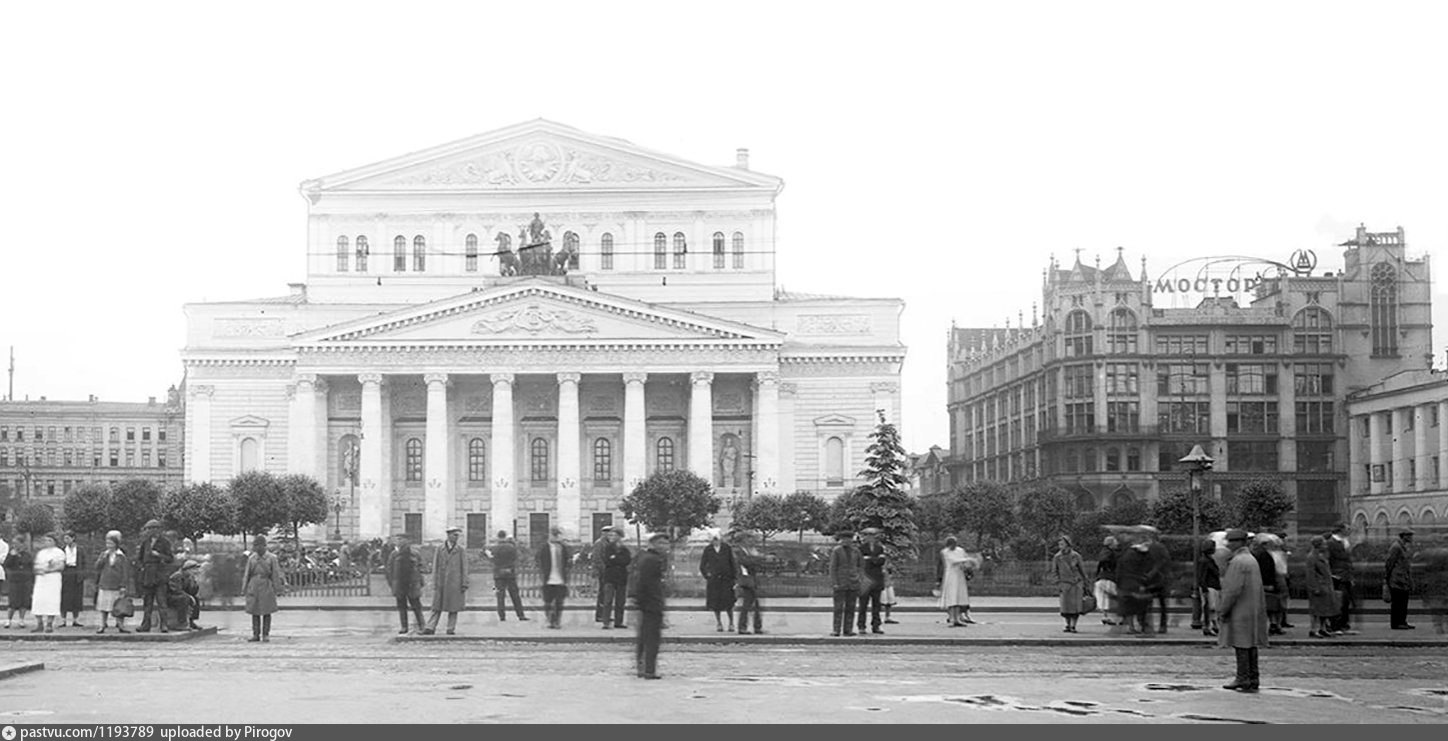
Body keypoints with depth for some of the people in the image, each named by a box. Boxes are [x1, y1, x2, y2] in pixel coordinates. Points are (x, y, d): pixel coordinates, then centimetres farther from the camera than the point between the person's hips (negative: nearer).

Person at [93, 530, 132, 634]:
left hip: (117, 586, -3)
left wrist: (124, 586, -8)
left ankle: (120, 625, 5)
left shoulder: (122, 557, -1)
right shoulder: (104, 555, 9)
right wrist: (104, 557, -12)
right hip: (104, 585, 3)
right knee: (103, 607, 2)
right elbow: (97, 567, 0)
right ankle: (102, 626, 7)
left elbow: (126, 573, -2)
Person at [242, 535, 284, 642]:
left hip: (266, 588, -3)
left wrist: (277, 589, -4)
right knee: (254, 612, 3)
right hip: (253, 587, 3)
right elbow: (247, 574, 8)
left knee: (266, 612, 1)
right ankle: (256, 634, 8)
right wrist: (244, 589, 4)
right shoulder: (251, 558, 6)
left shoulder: (272, 558, -2)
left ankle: (266, 635, 7)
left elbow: (276, 574, -1)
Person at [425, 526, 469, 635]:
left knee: (453, 608, 0)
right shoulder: (439, 550, 8)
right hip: (441, 584, 1)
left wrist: (464, 584, -2)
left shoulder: (461, 551, 6)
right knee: (437, 607, -1)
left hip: (455, 584, -1)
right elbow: (435, 567, 8)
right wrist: (435, 584, 2)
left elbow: (464, 569, 5)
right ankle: (430, 628, -1)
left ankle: (451, 629, 6)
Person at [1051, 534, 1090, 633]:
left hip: (1077, 583, 0)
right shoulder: (1057, 557, 2)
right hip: (1065, 584, 0)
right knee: (1066, 607, -2)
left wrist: (1085, 584, 11)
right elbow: (1054, 572, 6)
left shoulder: (1076, 556, 1)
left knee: (1076, 606, -8)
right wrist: (1058, 584, -4)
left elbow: (1082, 570, 9)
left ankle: (1073, 626, -1)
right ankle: (1068, 625, 15)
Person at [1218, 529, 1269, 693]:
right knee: (1251, 645, 11)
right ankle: (1253, 679, 13)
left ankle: (1243, 679, -6)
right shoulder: (1252, 559, 16)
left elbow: (1234, 589, -20)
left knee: (1241, 646, -7)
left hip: (1240, 612, -9)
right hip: (1253, 611, 9)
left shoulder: (1238, 561, -15)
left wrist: (1224, 610, -13)